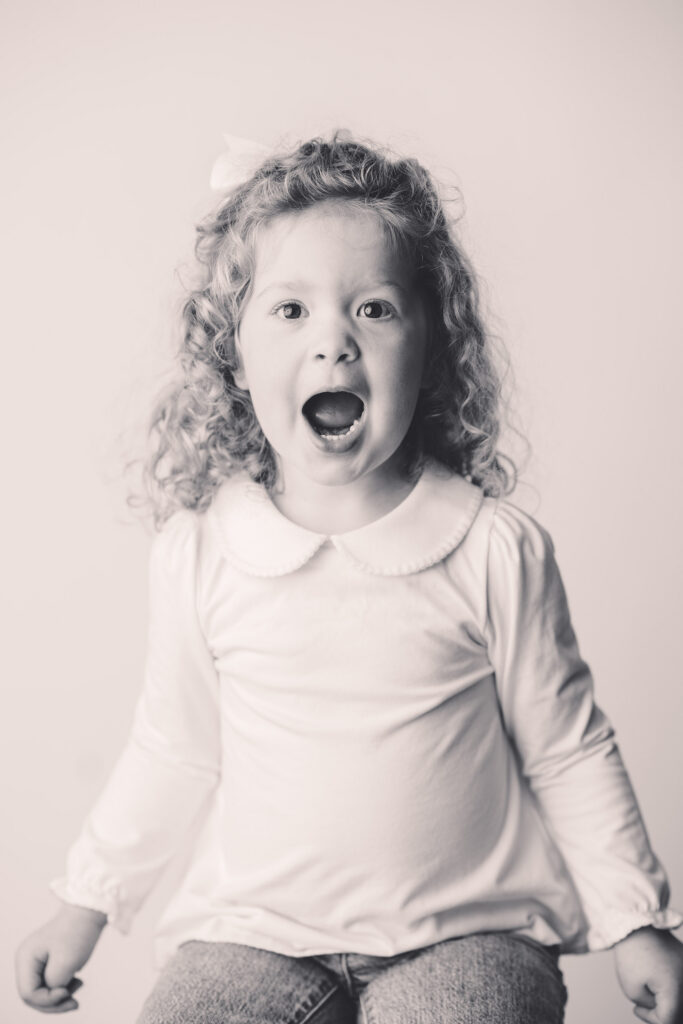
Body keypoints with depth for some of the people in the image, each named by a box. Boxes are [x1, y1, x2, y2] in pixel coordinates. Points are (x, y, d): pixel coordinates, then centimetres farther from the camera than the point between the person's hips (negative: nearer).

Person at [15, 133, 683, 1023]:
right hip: (258, 926, 2)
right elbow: (174, 751, 8)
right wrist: (88, 902, 12)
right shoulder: (199, 551, -6)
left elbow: (567, 751, 0)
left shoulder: (496, 550, -11)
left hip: (467, 927, -1)